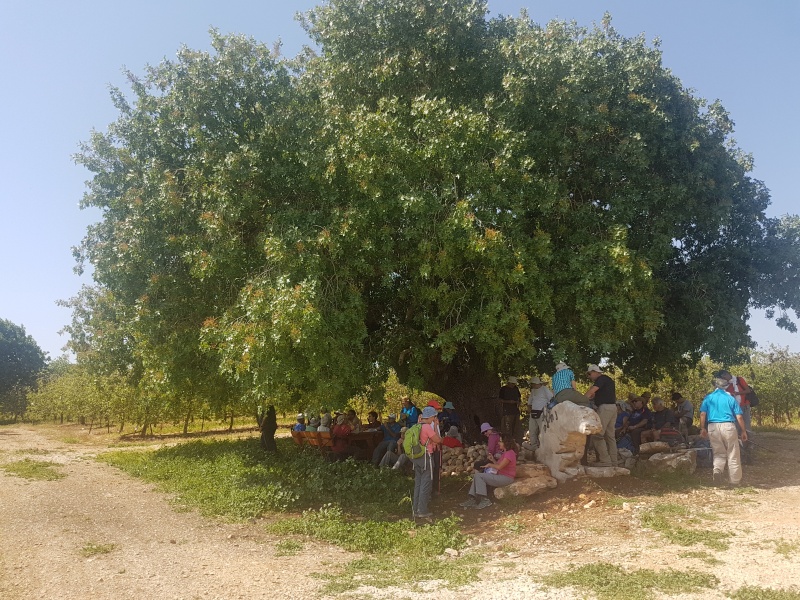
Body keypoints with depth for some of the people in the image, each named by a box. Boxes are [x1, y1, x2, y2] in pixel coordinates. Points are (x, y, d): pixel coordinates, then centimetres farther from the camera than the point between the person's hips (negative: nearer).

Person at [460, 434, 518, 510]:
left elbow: (499, 467, -22)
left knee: (479, 476, -19)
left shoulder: (509, 453, -16)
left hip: (506, 478, -10)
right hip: (500, 476, 10)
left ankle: (485, 500, -18)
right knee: (477, 476, 1)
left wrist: (490, 465, -6)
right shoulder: (505, 453, 17)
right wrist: (493, 460, 3)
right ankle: (472, 499, -8)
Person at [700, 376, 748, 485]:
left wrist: (703, 429, 6)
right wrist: (743, 431, 9)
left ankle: (717, 469, -14)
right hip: (728, 427, -1)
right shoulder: (731, 398, 6)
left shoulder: (708, 398, 8)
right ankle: (735, 480, 12)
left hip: (713, 427, 1)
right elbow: (739, 417, 2)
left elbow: (702, 414, 0)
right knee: (733, 455, 8)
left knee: (719, 452, 14)